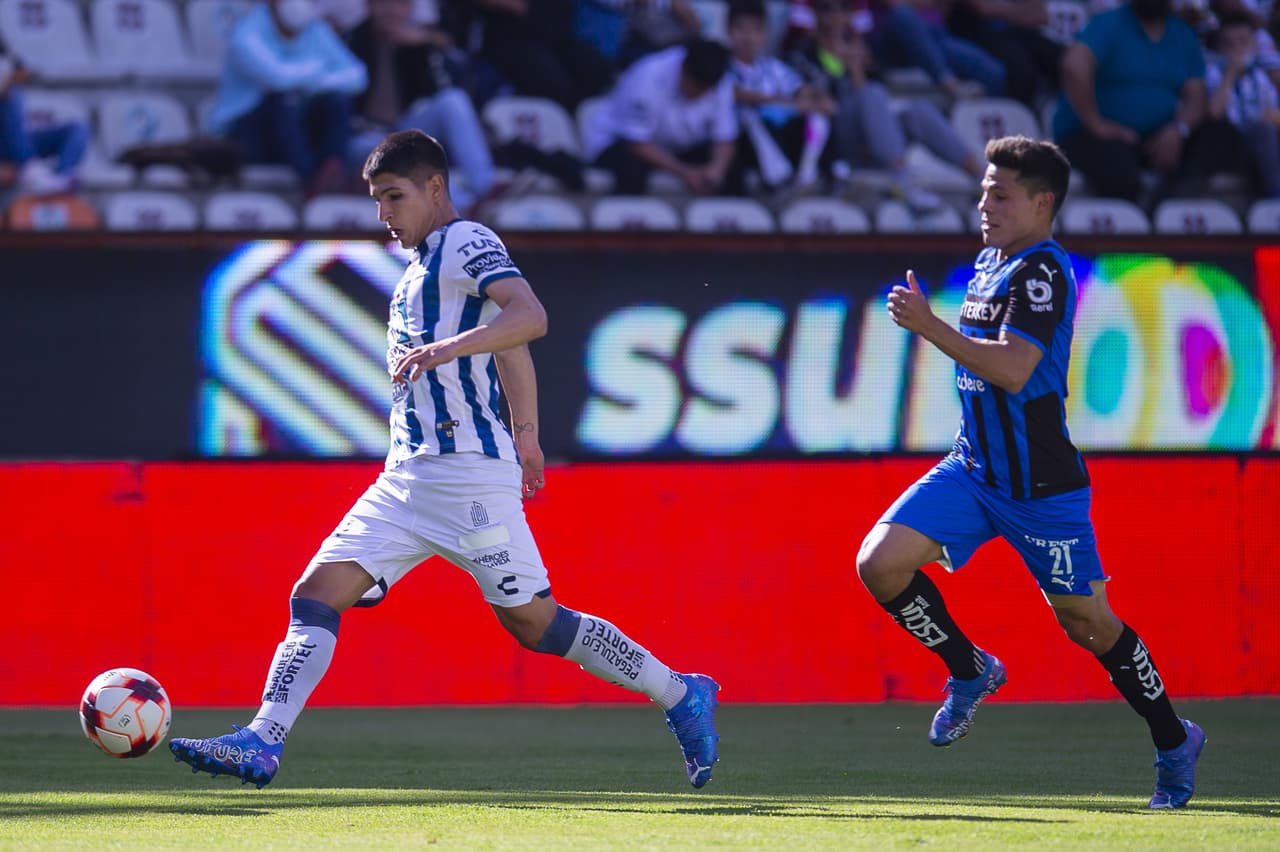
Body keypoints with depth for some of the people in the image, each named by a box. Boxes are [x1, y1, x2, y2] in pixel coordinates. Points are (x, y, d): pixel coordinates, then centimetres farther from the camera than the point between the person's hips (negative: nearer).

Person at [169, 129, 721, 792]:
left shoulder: (467, 243, -7)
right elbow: (511, 352, 30)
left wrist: (446, 347, -37)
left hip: (470, 473, -9)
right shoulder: (424, 264, 20)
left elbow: (529, 318, -25)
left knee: (533, 621, -4)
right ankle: (263, 742, -12)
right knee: (316, 594, -5)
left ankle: (682, 696, 11)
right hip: (406, 478, 9)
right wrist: (526, 435, 37)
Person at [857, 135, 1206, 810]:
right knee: (880, 562, -11)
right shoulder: (990, 263, 11)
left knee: (1085, 621, 2)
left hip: (1041, 484, -8)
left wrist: (930, 327, -32)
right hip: (974, 468, 8)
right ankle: (969, 672, 11)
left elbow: (1013, 371, -30)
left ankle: (1174, 742, 22)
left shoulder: (1041, 272, -17)